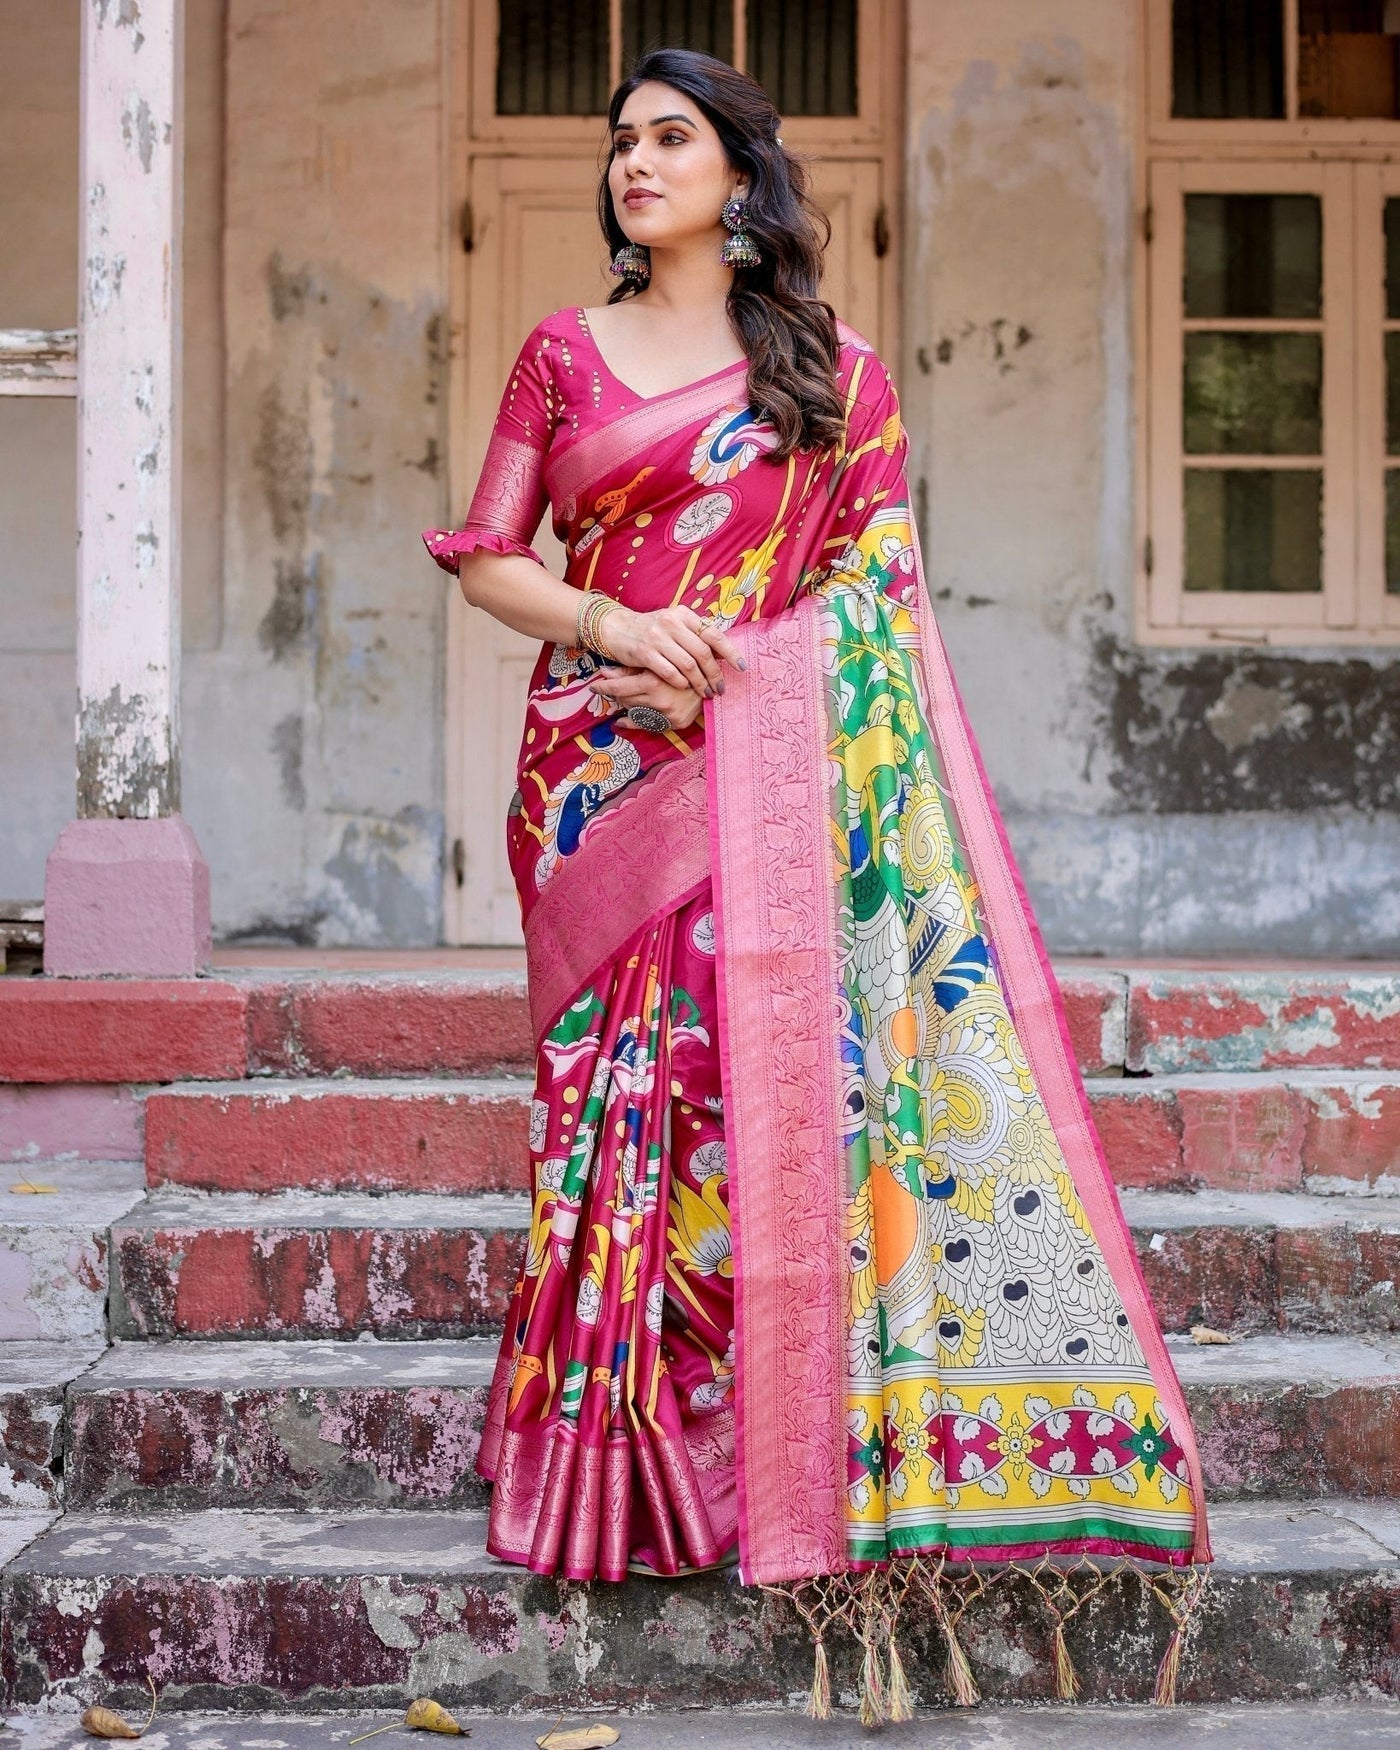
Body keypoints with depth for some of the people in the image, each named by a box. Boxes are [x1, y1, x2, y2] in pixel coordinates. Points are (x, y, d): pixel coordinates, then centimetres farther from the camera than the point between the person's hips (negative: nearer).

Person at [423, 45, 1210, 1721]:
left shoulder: (836, 370, 9)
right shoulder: (564, 351, 12)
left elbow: (875, 582, 5)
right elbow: (486, 555, 9)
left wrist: (708, 667, -9)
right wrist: (614, 626, -9)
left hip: (764, 772, -1)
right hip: (602, 768, 1)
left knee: (779, 1072, -8)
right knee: (623, 1089, -3)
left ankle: (794, 1442, 1)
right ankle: (629, 1456, 6)